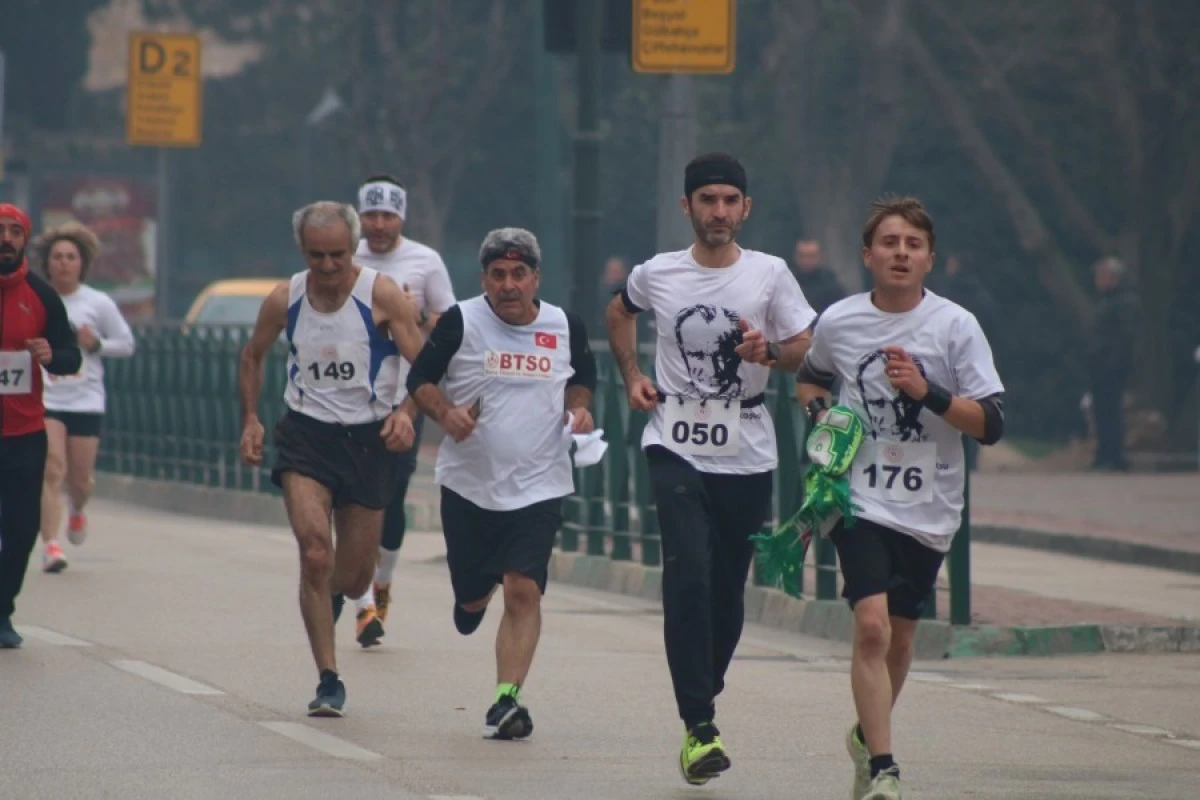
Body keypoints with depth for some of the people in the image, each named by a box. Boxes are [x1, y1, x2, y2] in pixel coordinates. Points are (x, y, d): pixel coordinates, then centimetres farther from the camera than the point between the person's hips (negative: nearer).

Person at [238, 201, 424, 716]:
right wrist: (250, 419, 5)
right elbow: (253, 356, 16)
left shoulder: (382, 296, -9)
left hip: (369, 438, 0)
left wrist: (405, 412, -28)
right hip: (305, 435, 0)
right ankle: (328, 682, -15)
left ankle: (329, 598, 49)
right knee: (315, 553, -20)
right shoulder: (285, 300, -1)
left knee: (355, 576, 9)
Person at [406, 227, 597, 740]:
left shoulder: (566, 328, 2)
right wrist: (445, 412, -17)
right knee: (470, 596, 11)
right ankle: (477, 592, 49)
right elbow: (420, 378, 3)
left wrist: (578, 406, -1)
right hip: (468, 483, 0)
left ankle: (507, 700, -14)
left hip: (538, 486, 0)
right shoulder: (460, 323, -5)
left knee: (523, 591, -14)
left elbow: (582, 376, 21)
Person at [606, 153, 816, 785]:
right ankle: (699, 727, -20)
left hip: (747, 455, 1)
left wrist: (768, 351, -17)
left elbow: (806, 349, 3)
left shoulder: (769, 274, -1)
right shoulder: (656, 275, 2)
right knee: (687, 577, -17)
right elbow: (619, 312, 24)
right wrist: (631, 377, 12)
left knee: (727, 591, 5)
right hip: (676, 449, -1)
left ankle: (703, 699, 28)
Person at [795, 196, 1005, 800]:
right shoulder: (837, 323, 1)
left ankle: (868, 736, 40)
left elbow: (990, 423, -7)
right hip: (860, 498, -1)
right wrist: (819, 414, 1)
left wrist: (926, 391, -20)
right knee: (871, 626, -18)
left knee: (899, 635, 13)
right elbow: (809, 377, 23)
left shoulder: (955, 326, -5)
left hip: (929, 510, 1)